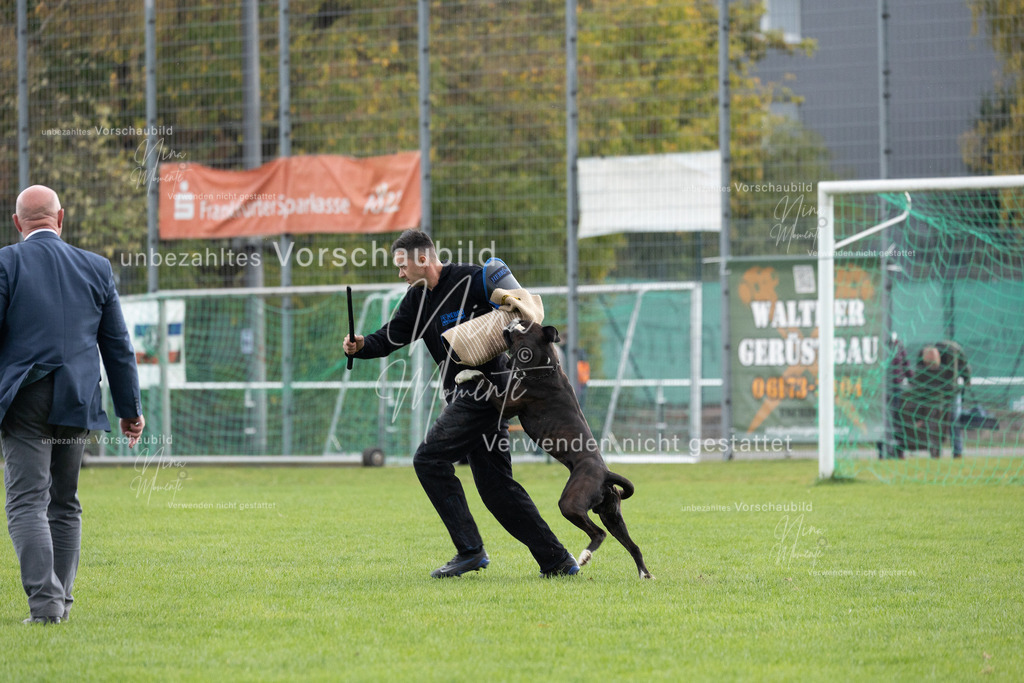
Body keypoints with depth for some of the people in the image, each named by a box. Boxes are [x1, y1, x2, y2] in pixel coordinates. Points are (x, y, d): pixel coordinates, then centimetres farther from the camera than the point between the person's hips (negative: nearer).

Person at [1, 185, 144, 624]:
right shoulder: (96, 268, 7)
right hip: (77, 404, 4)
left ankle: (44, 601, -19)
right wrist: (130, 408, 17)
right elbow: (118, 346, 11)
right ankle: (61, 599, 17)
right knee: (65, 504, 16)